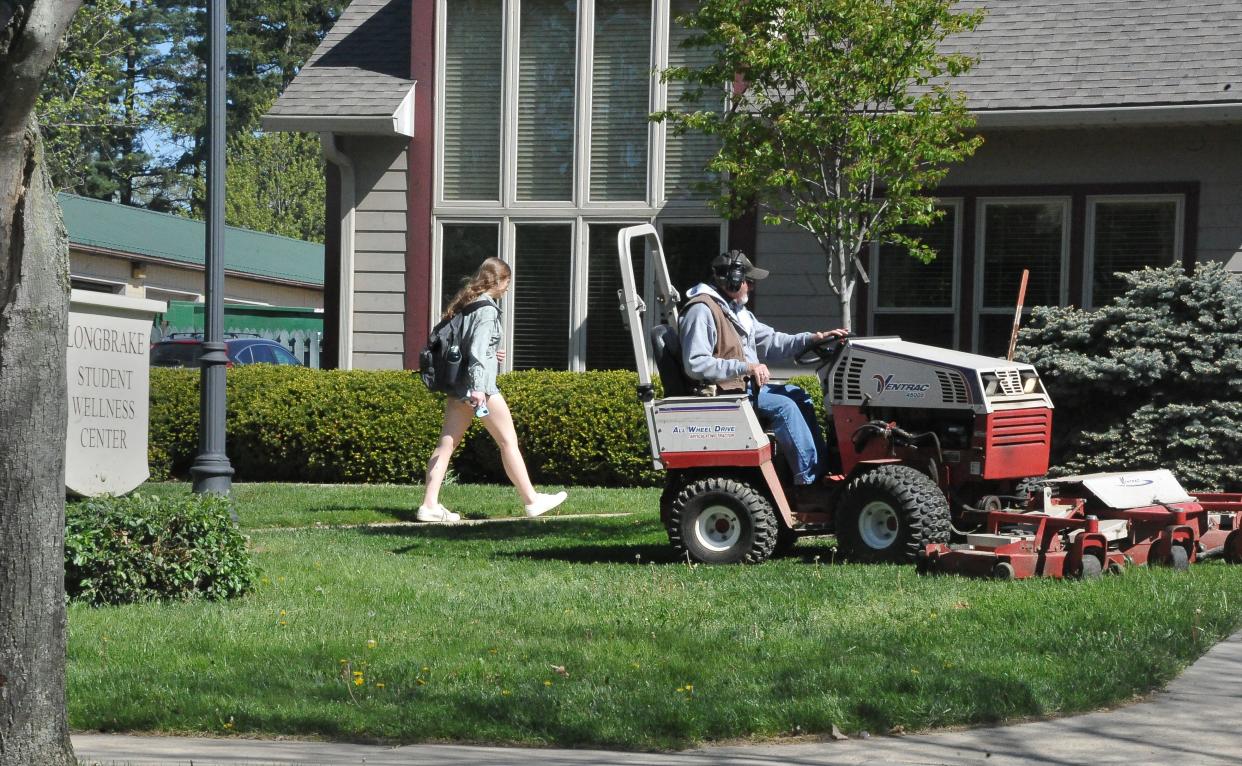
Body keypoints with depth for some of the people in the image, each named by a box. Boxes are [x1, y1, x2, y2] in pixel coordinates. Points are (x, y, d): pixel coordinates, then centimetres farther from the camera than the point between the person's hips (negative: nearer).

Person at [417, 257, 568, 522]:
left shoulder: (466, 304, 15)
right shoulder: (487, 308, -11)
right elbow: (478, 349, -20)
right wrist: (478, 388, -26)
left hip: (457, 385, 9)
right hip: (481, 385, -8)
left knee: (446, 443, 4)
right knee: (509, 441, 1)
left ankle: (429, 505, -1)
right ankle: (531, 500, 8)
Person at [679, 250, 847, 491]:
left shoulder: (736, 311, 16)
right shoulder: (701, 311, -17)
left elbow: (769, 341, 17)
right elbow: (696, 365, -27)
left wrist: (812, 338, 5)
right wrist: (746, 367, -28)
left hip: (745, 384, 11)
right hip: (723, 393, -11)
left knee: (797, 396, 11)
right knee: (783, 406, -22)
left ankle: (822, 465, 8)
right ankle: (810, 479, -20)